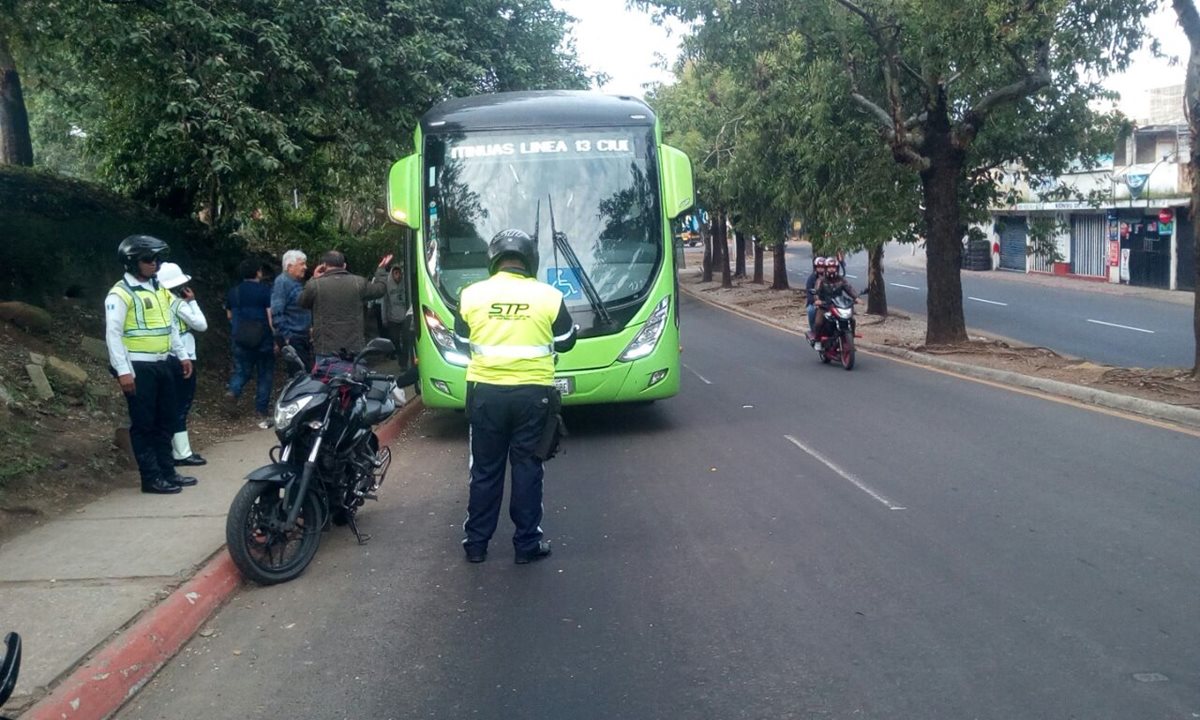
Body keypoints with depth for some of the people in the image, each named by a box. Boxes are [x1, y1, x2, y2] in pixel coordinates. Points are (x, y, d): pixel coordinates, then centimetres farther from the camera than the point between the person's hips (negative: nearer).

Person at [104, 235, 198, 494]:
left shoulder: (160, 290, 13)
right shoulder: (121, 293, -12)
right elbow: (113, 334, -17)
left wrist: (182, 355, 18)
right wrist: (123, 371, -21)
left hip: (164, 364, 8)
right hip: (140, 367, -8)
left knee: (165, 421, 13)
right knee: (144, 424, -1)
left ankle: (167, 471, 22)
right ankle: (151, 478, 3)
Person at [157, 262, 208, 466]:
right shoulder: (178, 303, -14)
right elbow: (201, 325, -9)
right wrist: (192, 301, -5)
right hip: (183, 359, -9)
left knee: (176, 406, 13)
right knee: (182, 405, -6)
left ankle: (178, 450, 17)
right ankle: (182, 453, -4)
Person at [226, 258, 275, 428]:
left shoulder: (233, 292, 7)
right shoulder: (265, 291, -7)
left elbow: (229, 315, 17)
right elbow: (271, 315, -13)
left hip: (240, 339, 3)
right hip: (263, 339, -3)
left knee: (242, 370, 18)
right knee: (264, 376, 5)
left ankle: (234, 389, -14)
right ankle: (262, 414, 4)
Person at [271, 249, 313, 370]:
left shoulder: (299, 282, 16)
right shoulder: (282, 282, -11)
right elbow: (276, 312, -18)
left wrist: (310, 327, 16)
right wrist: (286, 337, -18)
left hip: (304, 337, 9)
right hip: (292, 338, -9)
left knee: (310, 369, 7)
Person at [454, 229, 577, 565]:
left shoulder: (471, 295, -3)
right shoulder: (549, 296, -6)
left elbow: (463, 340, 9)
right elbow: (565, 342, 6)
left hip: (486, 392, 1)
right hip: (532, 393, -1)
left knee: (485, 470, 11)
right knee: (527, 469, 8)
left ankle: (476, 543, 18)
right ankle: (527, 544, 13)